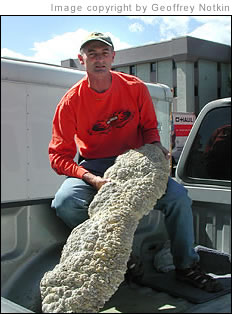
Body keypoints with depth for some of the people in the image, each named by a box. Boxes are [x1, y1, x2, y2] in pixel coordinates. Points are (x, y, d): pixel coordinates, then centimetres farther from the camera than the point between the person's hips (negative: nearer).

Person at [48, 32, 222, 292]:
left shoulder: (135, 88, -3)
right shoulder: (71, 101, -9)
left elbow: (149, 126, 12)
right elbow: (59, 155, -11)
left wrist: (155, 146, -13)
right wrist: (93, 179, -27)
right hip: (93, 166, -1)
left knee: (178, 197, -19)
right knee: (64, 203, -30)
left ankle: (186, 266, 3)